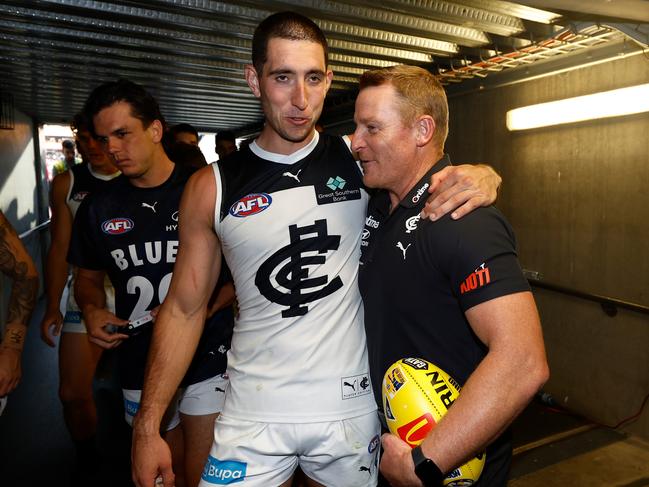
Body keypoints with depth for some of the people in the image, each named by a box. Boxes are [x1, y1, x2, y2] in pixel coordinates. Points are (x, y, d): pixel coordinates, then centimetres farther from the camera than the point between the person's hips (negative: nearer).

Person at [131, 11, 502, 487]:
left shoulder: (359, 158, -4)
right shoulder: (211, 187, -4)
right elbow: (184, 309, 0)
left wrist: (478, 177, -20)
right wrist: (148, 426, -1)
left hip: (352, 407, 1)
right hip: (254, 415, 0)